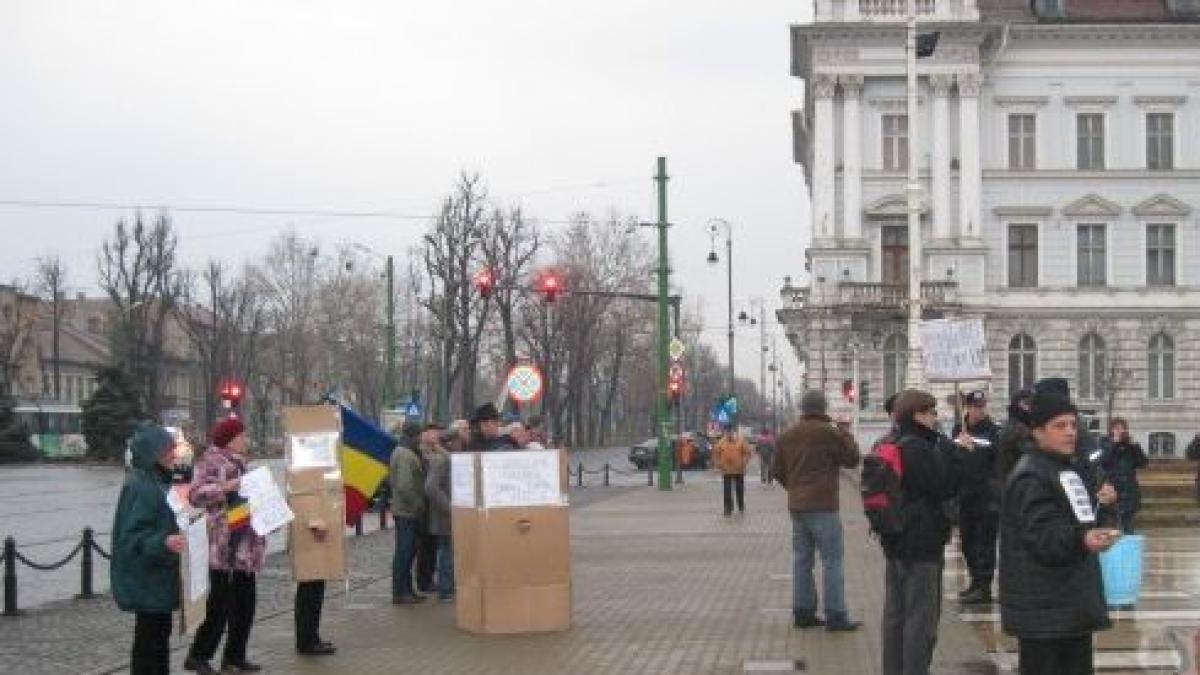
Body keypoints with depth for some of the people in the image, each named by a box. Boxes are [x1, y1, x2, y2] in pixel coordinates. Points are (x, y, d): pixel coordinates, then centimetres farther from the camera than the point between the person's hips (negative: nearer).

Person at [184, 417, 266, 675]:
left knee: (244, 603, 9)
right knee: (220, 603, -8)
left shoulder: (238, 462, 20)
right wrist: (228, 486, -26)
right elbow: (196, 494, -20)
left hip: (244, 546, 9)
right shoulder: (210, 461, -7)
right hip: (222, 547, -9)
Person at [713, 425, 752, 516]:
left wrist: (744, 463, -12)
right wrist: (719, 464, -4)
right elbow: (716, 453, 7)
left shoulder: (741, 441, -4)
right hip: (726, 471, 0)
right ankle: (728, 509, 7)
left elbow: (747, 452, -2)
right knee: (727, 491, 1)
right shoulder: (721, 442, -1)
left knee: (740, 490, 10)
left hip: (739, 470, 0)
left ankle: (741, 507, 25)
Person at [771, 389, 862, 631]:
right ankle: (836, 616, -5)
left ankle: (803, 612, 14)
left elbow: (777, 470, 14)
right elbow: (852, 459, -2)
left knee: (802, 559, 12)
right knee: (832, 560, -3)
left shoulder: (786, 436, 9)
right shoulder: (829, 433, -11)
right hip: (822, 505, -7)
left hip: (796, 506, 7)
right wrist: (847, 437, 13)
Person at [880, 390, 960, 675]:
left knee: (895, 613, 15)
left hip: (895, 542, 9)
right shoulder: (919, 449, -20)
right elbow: (946, 488, -16)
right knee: (921, 617, -1)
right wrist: (948, 449, -9)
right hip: (922, 544, -9)